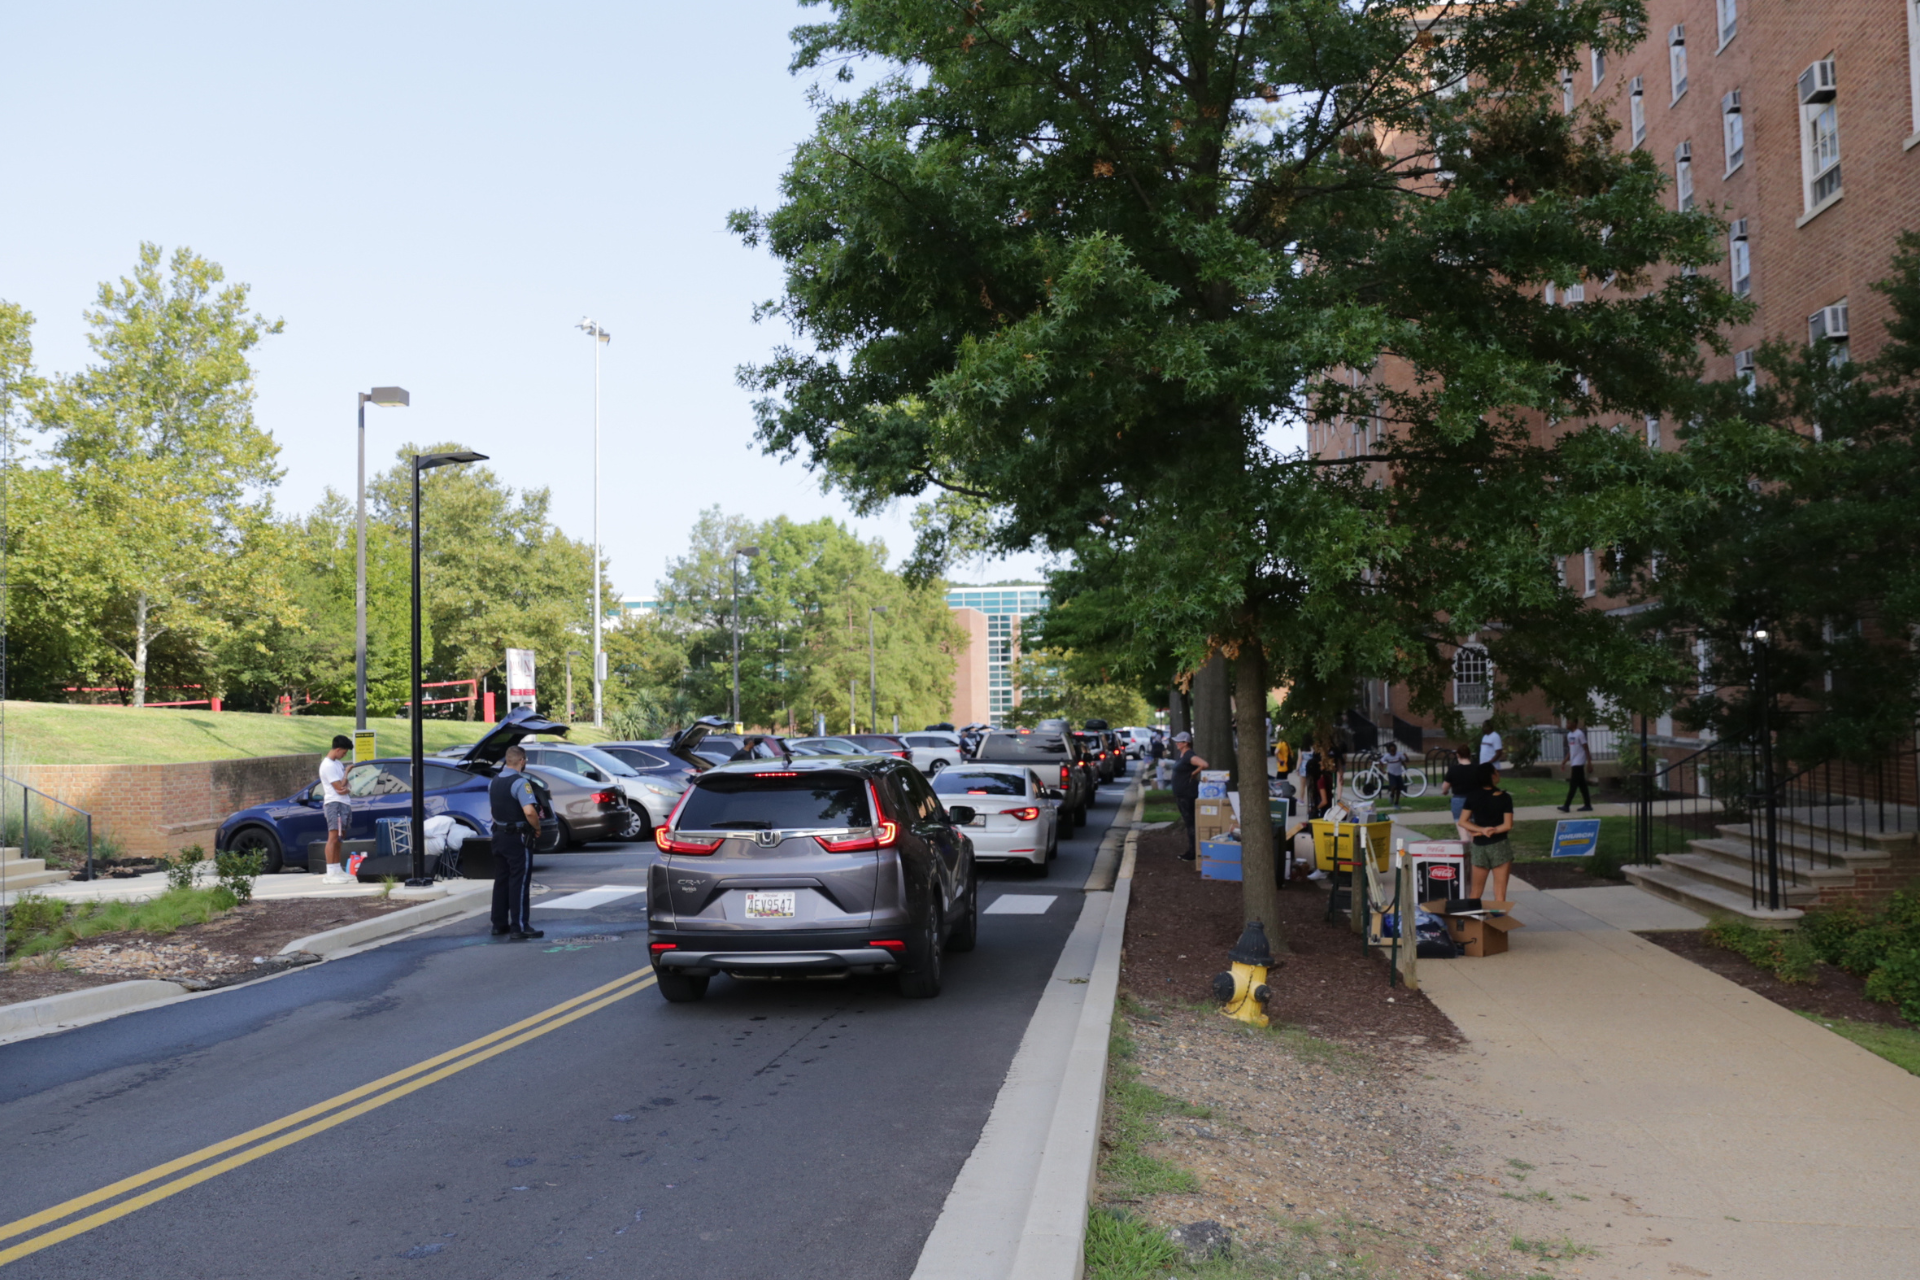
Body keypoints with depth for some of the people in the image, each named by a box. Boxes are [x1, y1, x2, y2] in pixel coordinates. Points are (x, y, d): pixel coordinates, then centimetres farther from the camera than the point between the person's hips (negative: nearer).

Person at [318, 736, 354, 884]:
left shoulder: (338, 763, 18)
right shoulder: (327, 765, -12)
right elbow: (339, 787, -15)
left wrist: (346, 789, -6)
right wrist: (347, 772, 0)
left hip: (344, 803, 10)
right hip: (334, 803, -10)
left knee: (339, 839, 12)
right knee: (333, 837, -14)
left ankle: (338, 870, 16)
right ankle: (330, 874, -18)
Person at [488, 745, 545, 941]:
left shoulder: (494, 782, 10)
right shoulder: (520, 782, -18)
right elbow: (529, 811, -28)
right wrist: (537, 828, -13)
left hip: (499, 835, 8)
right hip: (518, 838, -8)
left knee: (501, 880, 14)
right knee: (519, 882, -5)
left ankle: (499, 924, 20)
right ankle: (519, 927, -5)